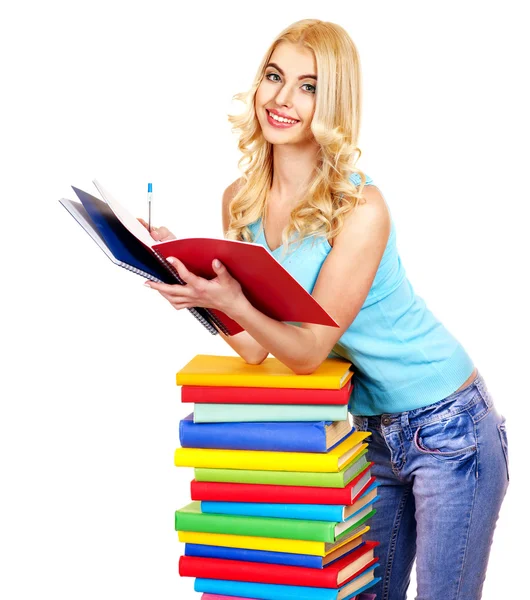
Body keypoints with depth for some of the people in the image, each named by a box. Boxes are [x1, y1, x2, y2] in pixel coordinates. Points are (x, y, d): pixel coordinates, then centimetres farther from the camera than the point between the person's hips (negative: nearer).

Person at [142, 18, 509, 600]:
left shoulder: (361, 208, -23)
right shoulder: (241, 201, -3)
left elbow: (308, 351, -23)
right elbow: (253, 348, -6)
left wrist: (233, 303, -40)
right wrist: (185, 272, -18)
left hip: (447, 427, -6)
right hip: (373, 431, 6)